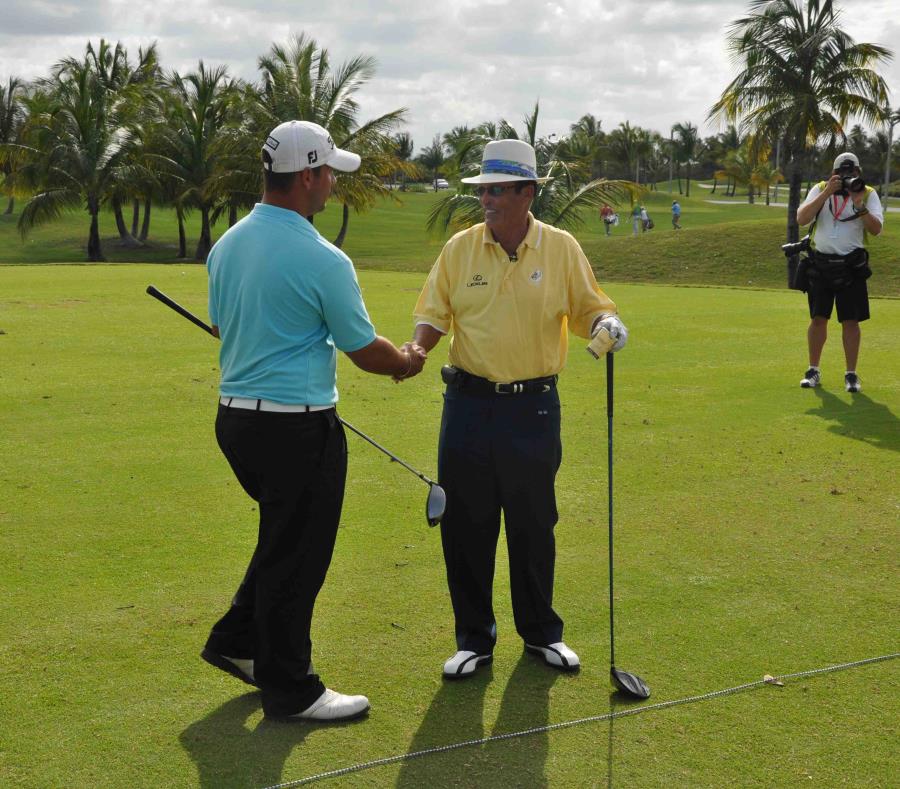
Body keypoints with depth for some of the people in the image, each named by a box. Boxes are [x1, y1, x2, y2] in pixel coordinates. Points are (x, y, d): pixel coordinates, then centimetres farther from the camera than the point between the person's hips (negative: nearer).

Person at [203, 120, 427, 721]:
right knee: (296, 557, 4)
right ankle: (290, 690, 16)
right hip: (296, 426, -8)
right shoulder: (322, 260, -18)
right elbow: (366, 351, -8)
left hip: (235, 415, 8)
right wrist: (408, 362, 13)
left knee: (284, 539, 24)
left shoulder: (227, 245, 5)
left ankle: (236, 642, 32)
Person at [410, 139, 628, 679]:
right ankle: (474, 638, 21)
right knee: (465, 527, 6)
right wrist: (417, 349, -13)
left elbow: (588, 308, 6)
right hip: (469, 405, 1)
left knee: (533, 527, 10)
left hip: (534, 408, -1)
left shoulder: (561, 248, -1)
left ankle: (541, 632, 29)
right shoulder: (460, 248, 1)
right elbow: (435, 313, 6)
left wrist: (607, 324, -16)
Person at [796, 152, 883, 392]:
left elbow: (876, 228, -10)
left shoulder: (868, 194, 0)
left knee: (851, 321, -1)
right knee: (818, 318, 5)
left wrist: (859, 204, -22)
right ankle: (813, 371, 16)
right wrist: (827, 192, -18)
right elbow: (801, 218, -12)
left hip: (851, 265, -1)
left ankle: (851, 374, 8)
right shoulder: (820, 189, 2)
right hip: (820, 262, 1)